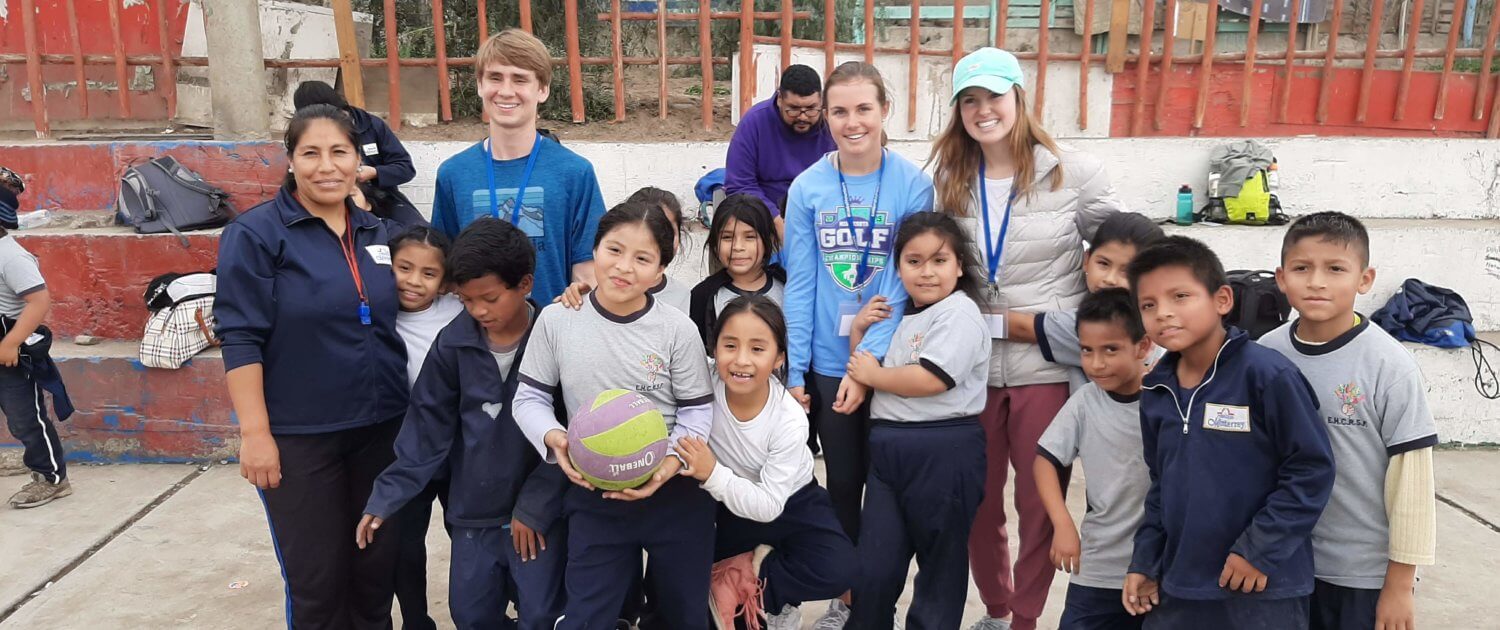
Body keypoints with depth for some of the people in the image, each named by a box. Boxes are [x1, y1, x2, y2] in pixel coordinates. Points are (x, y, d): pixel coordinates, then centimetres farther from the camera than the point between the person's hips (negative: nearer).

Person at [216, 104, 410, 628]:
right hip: (298, 437, -4)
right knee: (317, 578, 7)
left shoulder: (378, 233, 8)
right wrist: (255, 432, -17)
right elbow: (241, 339, -12)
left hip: (382, 428, 5)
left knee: (379, 567, 14)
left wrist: (409, 408, 12)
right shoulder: (255, 233, -8)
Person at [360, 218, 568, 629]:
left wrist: (536, 506, -12)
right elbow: (426, 428, -1)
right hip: (473, 512, 3)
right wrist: (386, 497, -4)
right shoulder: (452, 343, -6)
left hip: (539, 511, -3)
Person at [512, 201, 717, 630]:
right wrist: (553, 438, -18)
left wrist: (670, 463, -21)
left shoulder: (678, 330, -9)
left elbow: (697, 411, -4)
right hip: (595, 496, 0)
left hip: (676, 495, 0)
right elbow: (529, 398, 1)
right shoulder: (556, 320, -6)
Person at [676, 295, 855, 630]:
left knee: (839, 570, -24)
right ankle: (772, 596, 5)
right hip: (728, 504, 2)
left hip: (789, 503, -2)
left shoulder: (790, 420, -26)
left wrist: (713, 474, -37)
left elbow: (769, 505, -25)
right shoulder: (705, 385, -24)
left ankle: (736, 581, -4)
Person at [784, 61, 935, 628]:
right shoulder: (807, 188, -5)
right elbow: (799, 284, -3)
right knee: (842, 481, 16)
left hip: (891, 364, -1)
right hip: (827, 364, 2)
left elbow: (907, 282, -11)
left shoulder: (913, 185, -10)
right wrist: (795, 370, -4)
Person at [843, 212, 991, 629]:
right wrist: (861, 330, 4)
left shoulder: (959, 313, -9)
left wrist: (872, 375, -7)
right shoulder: (902, 316, 16)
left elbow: (929, 379, -21)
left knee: (941, 566, 10)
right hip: (888, 448, 7)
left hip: (944, 452, -7)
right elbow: (868, 365, 24)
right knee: (871, 569, 9)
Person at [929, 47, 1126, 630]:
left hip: (1048, 367, -3)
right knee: (979, 500, 13)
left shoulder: (1074, 173, -4)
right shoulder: (949, 180, 5)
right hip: (972, 367, 3)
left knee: (1039, 503, 8)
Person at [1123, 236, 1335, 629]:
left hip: (1263, 588, -5)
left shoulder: (1266, 374, -15)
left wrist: (1260, 548, -14)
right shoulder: (1157, 391, 4)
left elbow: (1312, 468, -13)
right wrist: (1144, 562, 9)